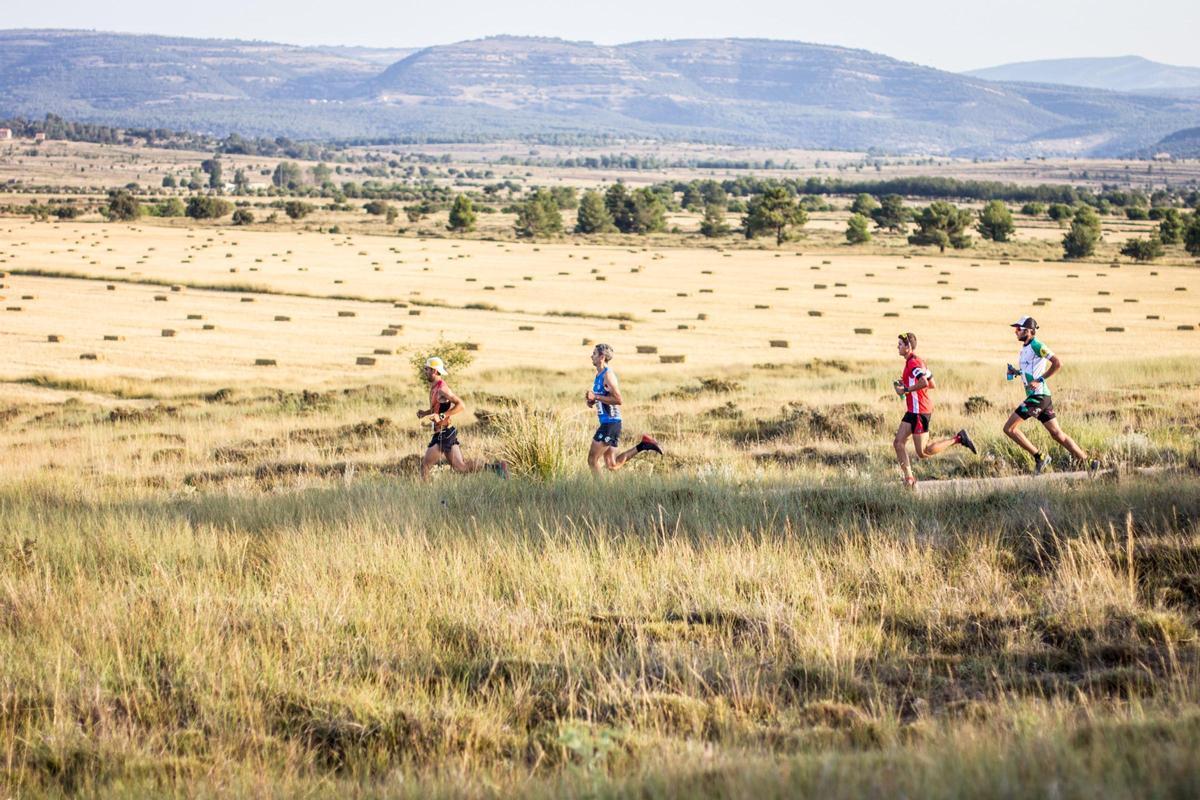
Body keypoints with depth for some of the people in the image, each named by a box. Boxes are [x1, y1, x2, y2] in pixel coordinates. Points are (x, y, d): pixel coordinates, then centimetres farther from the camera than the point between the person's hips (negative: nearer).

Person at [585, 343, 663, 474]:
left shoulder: (608, 375, -14)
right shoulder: (599, 375, 16)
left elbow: (618, 400, -21)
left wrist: (595, 397, -20)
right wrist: (591, 401, 8)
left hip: (610, 423, -10)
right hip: (606, 423, 10)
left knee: (592, 459, -7)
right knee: (612, 465, 12)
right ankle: (642, 445, 13)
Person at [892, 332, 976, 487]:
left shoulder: (913, 362, -16)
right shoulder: (918, 361, 16)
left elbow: (924, 382, -32)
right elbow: (932, 385, 20)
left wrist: (905, 390, -21)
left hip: (919, 412, -10)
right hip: (913, 411, 10)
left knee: (923, 453, -6)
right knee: (898, 443, 3)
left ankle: (958, 438, 0)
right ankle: (909, 477, 2)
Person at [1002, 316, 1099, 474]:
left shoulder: (1037, 345, -12)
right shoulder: (1025, 347, 17)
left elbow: (1057, 363, -20)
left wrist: (1039, 380, -20)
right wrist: (1016, 371, 12)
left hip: (1038, 395, -10)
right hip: (1037, 396, 10)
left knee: (1009, 428, -9)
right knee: (1057, 434, 10)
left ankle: (1039, 457, -4)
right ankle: (1088, 462, 10)